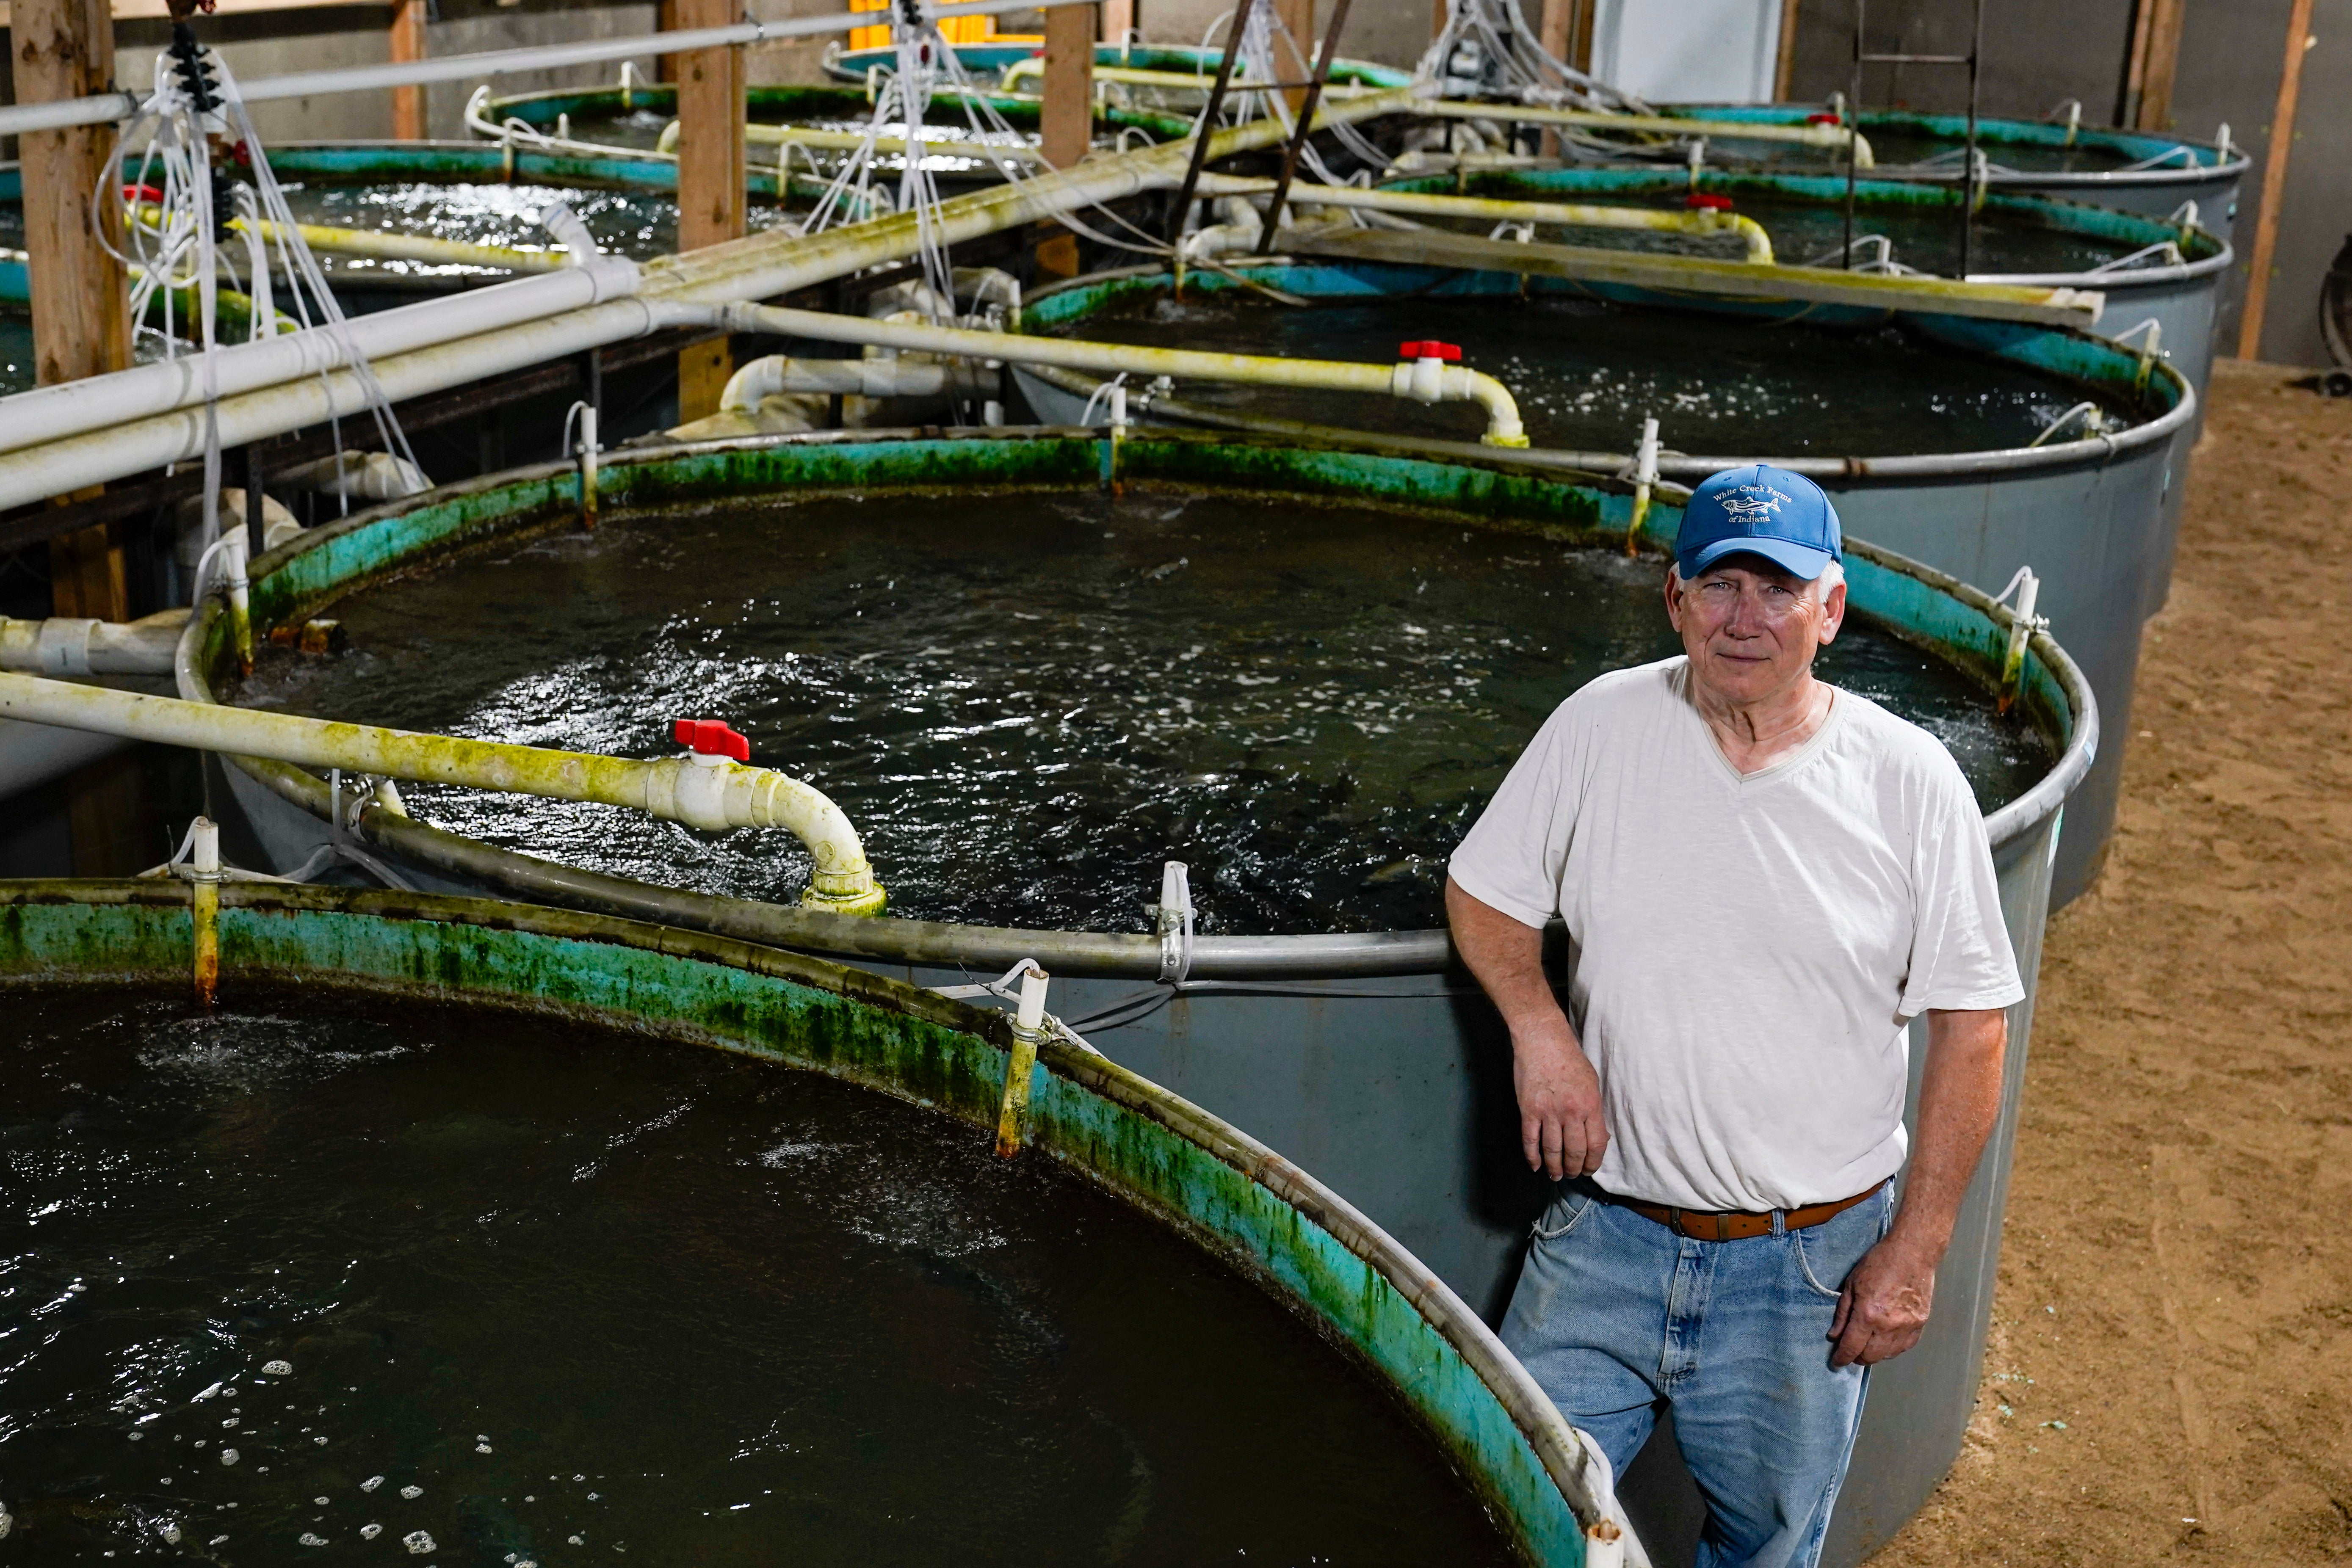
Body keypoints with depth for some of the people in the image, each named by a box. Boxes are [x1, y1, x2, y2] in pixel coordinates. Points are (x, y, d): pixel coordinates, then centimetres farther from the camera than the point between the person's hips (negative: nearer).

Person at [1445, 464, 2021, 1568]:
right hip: (1605, 1239, 1)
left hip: (1811, 1267, -1)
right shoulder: (1602, 727, -4)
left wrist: (1916, 1249, -5)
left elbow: (1971, 1022, -3)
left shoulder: (1909, 780, -8)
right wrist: (1539, 1031, -11)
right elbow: (1484, 892, 8)